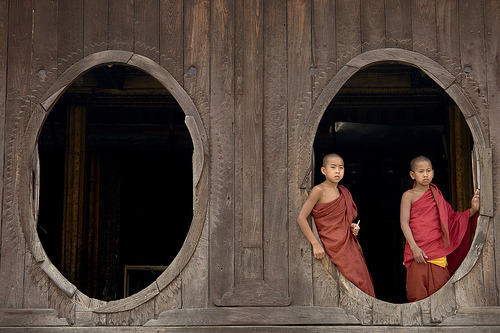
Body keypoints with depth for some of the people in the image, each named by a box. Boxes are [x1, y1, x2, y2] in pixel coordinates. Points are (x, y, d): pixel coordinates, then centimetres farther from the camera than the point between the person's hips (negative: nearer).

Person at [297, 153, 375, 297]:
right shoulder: (319, 190, -10)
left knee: (362, 279, 4)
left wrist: (351, 227, 3)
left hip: (348, 243, 7)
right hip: (333, 246, -7)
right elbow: (301, 218, -15)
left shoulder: (342, 192, 12)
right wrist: (315, 244, -19)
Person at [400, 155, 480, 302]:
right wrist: (414, 248, -15)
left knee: (439, 287, 0)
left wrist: (472, 210, 4)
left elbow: (452, 218, 20)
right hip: (418, 250, -4)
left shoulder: (436, 195, 16)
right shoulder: (409, 195, 2)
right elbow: (404, 223, -5)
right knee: (418, 292, -6)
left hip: (438, 249, 4)